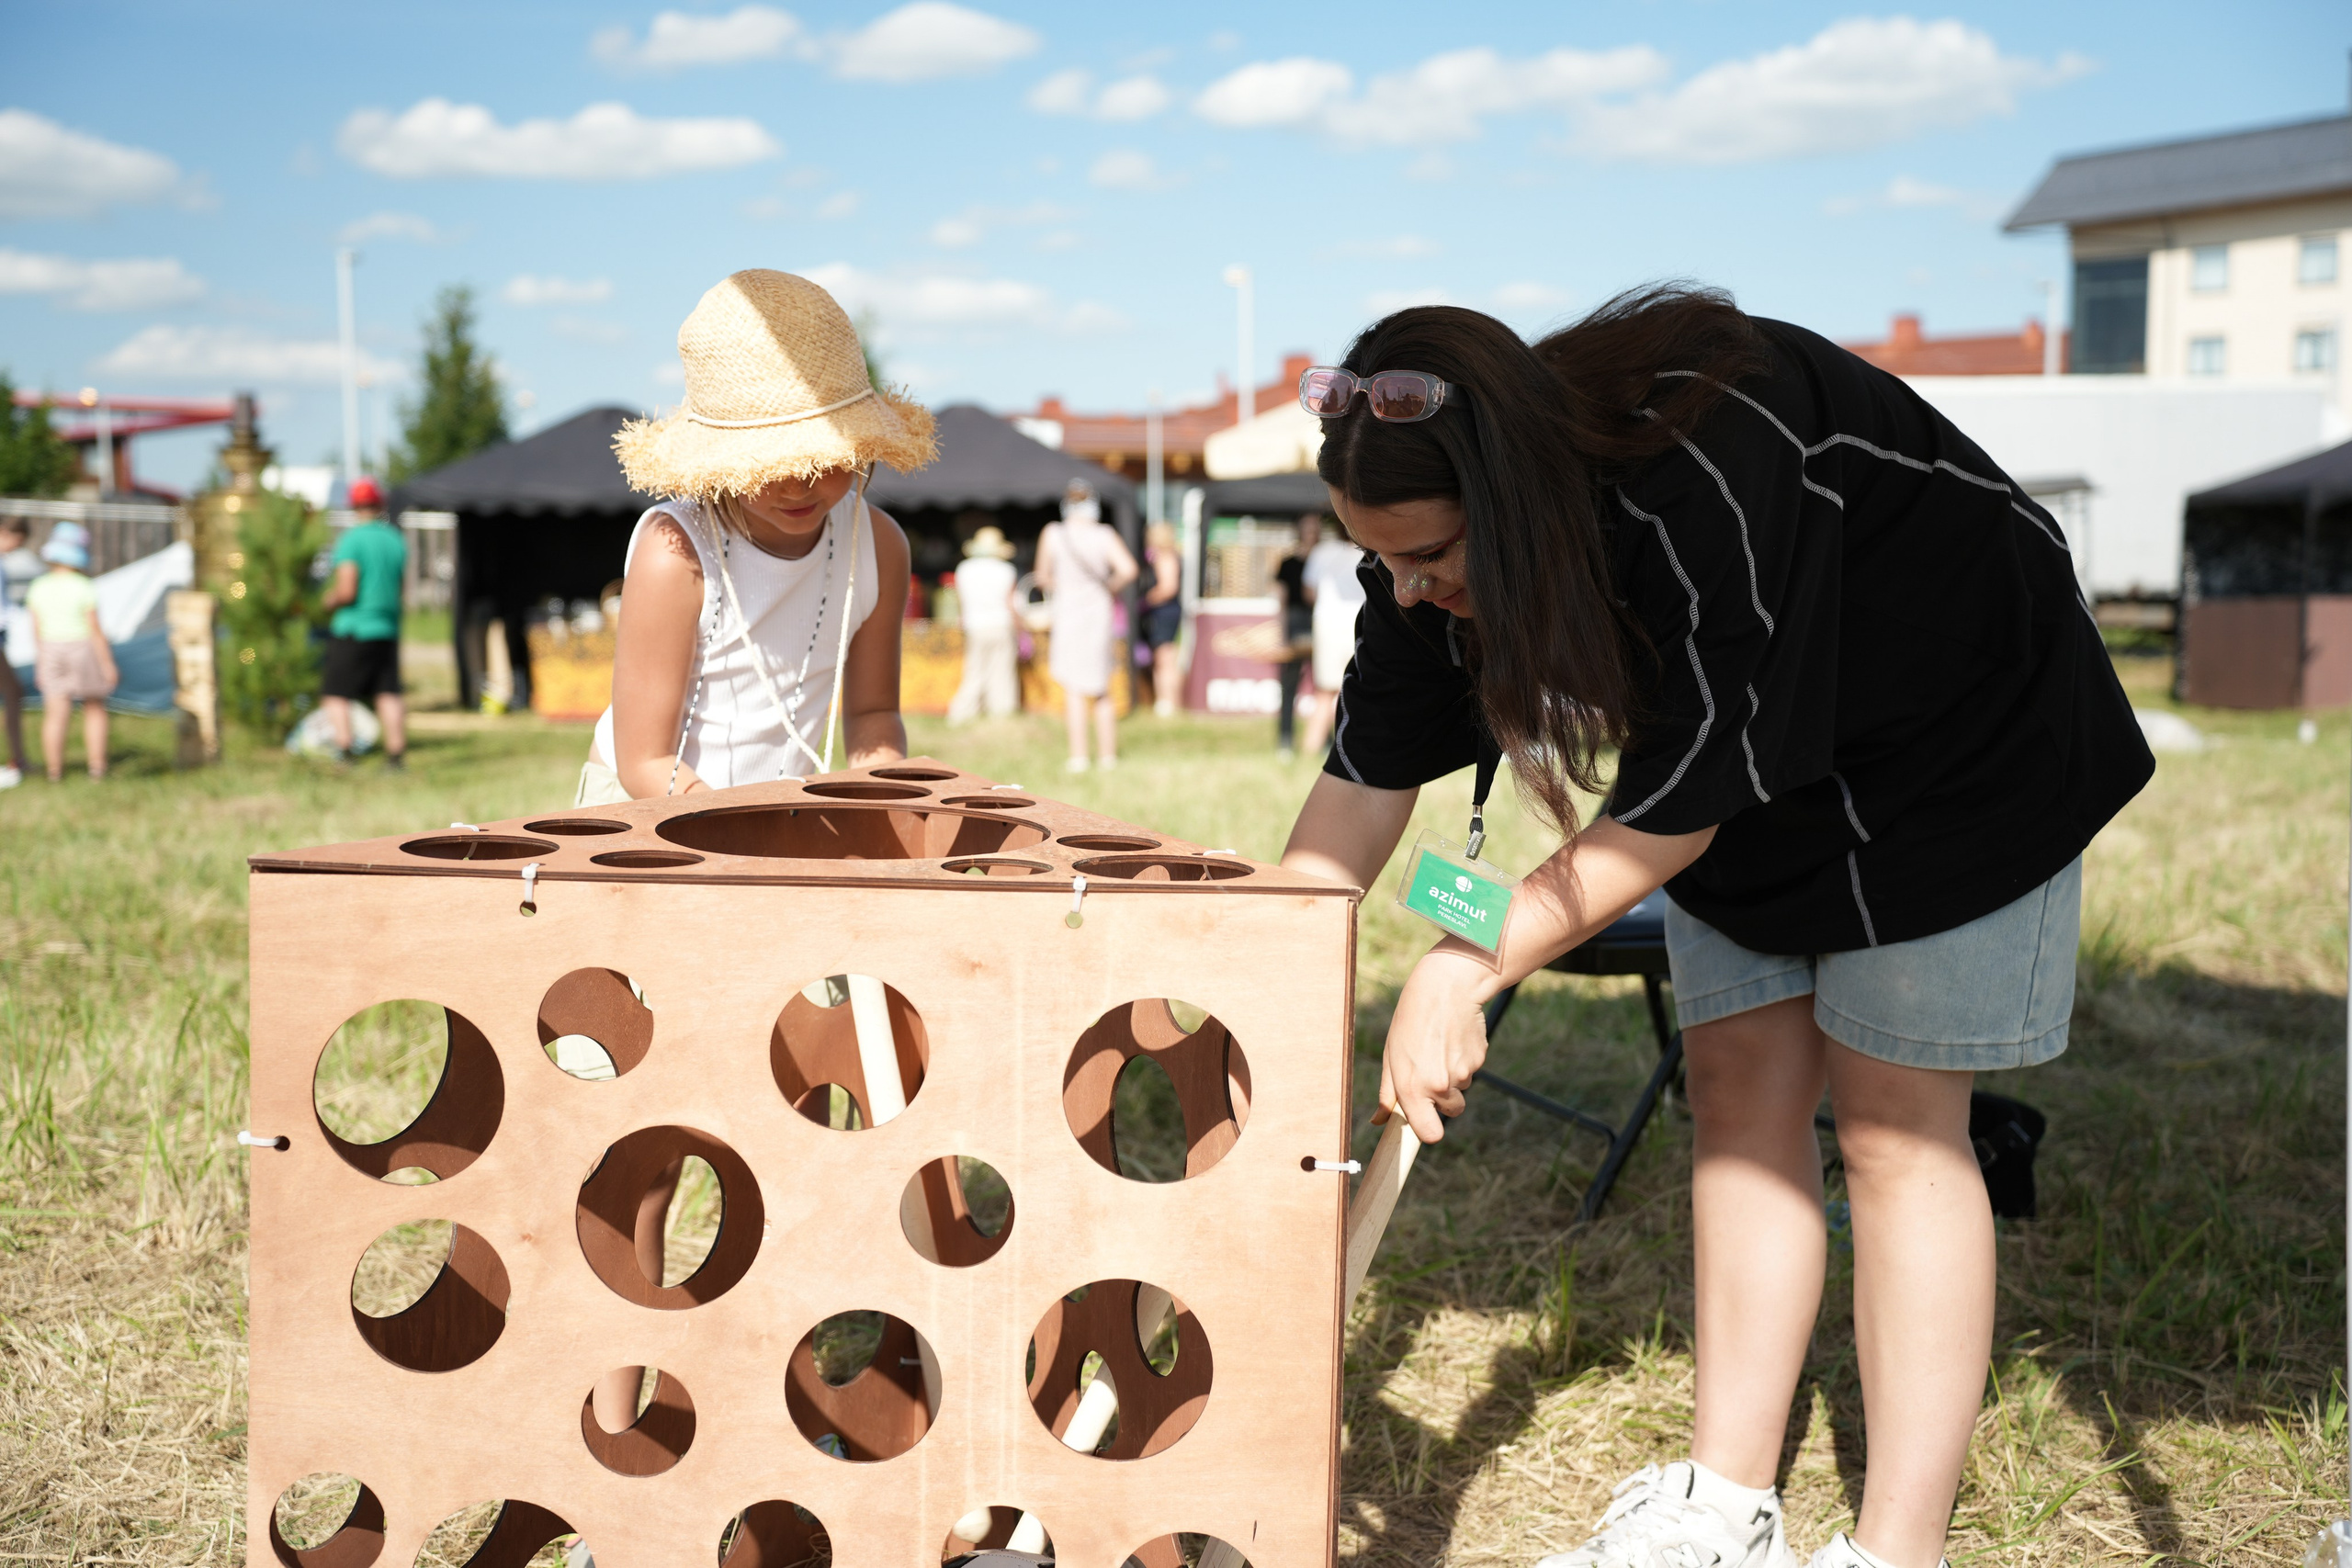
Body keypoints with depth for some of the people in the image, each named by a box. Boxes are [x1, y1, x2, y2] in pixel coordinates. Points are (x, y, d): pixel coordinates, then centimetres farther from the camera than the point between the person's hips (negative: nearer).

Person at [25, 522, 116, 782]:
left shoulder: (38, 588, 0)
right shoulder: (84, 588, -13)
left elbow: (36, 630, 3)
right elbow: (95, 629, -13)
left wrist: (40, 664, 11)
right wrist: (108, 664, -8)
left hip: (52, 652, 3)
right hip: (84, 650, -3)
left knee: (55, 714, 3)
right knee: (94, 708, 10)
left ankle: (54, 771, 1)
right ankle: (97, 766, 8)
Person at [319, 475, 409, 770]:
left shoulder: (351, 539, -13)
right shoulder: (397, 540, 7)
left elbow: (346, 592, -18)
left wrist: (327, 601, 1)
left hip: (353, 629, -6)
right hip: (389, 628, 6)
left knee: (335, 694, 1)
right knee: (389, 694, 8)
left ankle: (343, 746, -13)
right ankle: (396, 753, 7)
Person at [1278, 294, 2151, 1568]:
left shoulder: (1710, 483, -40)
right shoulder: (1443, 513, -17)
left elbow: (1679, 806, -32)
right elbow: (1372, 771, -11)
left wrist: (1470, 966, -32)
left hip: (1957, 737, -7)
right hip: (1738, 748, 7)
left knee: (1891, 1119, -6)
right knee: (1740, 1091, 4)